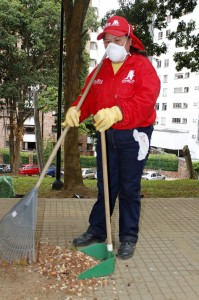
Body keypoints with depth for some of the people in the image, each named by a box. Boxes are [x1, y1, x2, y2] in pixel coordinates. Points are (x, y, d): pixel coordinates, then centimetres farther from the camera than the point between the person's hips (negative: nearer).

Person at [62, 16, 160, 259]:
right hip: (105, 136, 5)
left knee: (129, 189, 3)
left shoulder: (142, 66, -7)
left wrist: (117, 113, -37)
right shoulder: (100, 70, 11)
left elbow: (146, 99, -22)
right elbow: (87, 97, 8)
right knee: (105, 186, 14)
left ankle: (128, 238, 17)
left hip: (133, 136, -5)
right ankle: (96, 231, 27)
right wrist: (75, 111, -15)